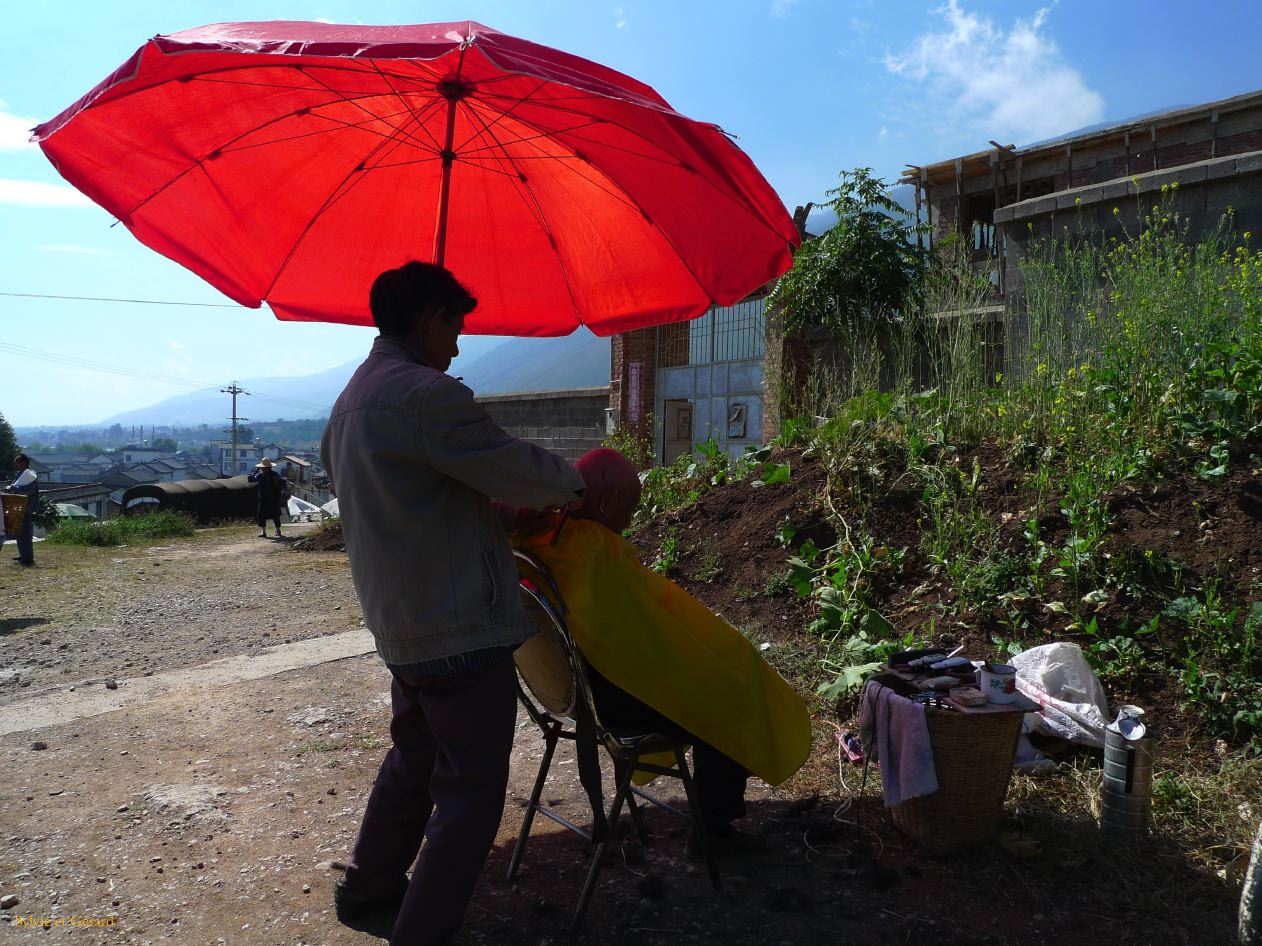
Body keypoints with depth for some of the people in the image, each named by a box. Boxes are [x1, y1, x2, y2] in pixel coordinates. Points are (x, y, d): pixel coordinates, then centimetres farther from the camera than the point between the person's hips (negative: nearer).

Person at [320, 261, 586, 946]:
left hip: (397, 625, 10)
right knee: (470, 788, 2)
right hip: (460, 628, -10)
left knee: (414, 758, 26)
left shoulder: (349, 403, 13)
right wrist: (573, 485, 4)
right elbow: (515, 469, -16)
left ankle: (367, 887, 41)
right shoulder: (425, 394, -19)